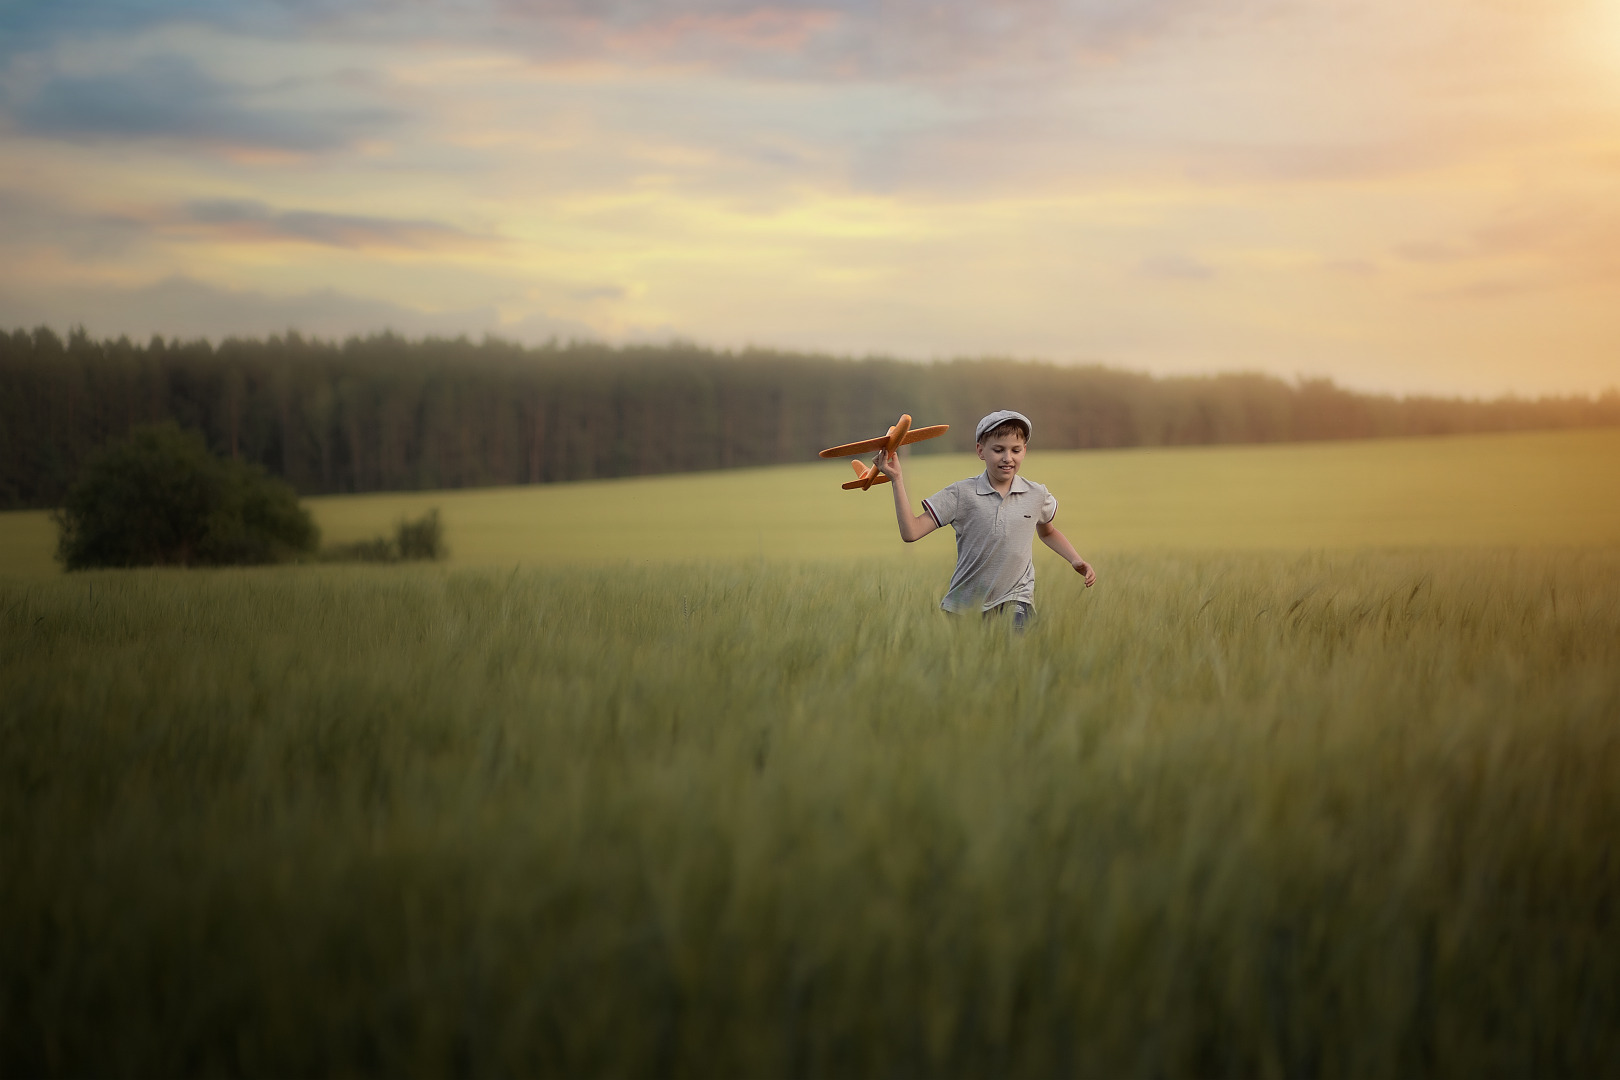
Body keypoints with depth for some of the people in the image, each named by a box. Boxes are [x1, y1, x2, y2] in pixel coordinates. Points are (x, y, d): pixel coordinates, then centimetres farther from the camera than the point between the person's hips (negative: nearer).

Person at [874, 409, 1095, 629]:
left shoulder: (1037, 495, 6)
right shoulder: (961, 494, -3)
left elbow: (1047, 532, 29)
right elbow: (911, 532, -8)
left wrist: (1076, 560, 16)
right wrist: (897, 480, -13)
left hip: (1015, 598, 0)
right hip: (965, 602, 0)